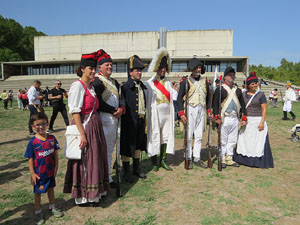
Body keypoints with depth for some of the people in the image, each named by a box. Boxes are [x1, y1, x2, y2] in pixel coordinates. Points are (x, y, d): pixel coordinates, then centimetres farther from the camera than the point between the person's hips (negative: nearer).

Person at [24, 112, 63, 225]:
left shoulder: (52, 138, -8)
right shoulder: (32, 142, -16)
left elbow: (56, 153, 0)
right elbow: (30, 158, -12)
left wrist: (56, 166, -1)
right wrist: (32, 173, -12)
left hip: (50, 171, 3)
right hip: (39, 173, -3)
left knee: (50, 188, 21)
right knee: (38, 192, 13)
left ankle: (52, 207, 42)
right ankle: (38, 212, 33)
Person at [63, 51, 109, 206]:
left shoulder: (91, 86, 14)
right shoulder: (77, 85, -12)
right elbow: (75, 111, -18)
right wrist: (82, 134, -22)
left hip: (95, 125, 9)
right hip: (84, 125, -9)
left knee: (95, 159, 16)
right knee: (84, 161, 1)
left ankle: (93, 193, 32)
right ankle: (82, 197, 17)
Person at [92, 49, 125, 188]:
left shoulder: (114, 82, 17)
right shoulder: (97, 82, -8)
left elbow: (120, 100, 15)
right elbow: (98, 103, -16)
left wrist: (121, 110, -6)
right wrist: (114, 111, -13)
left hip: (114, 121, 8)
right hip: (103, 121, -8)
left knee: (110, 150, 14)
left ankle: (108, 178, 25)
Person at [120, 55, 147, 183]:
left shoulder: (142, 86, 12)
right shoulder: (125, 87, -11)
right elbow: (122, 104, -15)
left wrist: (144, 118, 17)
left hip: (140, 120, 8)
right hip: (130, 121, -7)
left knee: (138, 145, 18)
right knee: (127, 147, 3)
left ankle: (136, 169, 33)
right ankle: (126, 172, 18)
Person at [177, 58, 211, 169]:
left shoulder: (205, 81, 11)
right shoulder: (185, 81, -3)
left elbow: (208, 97, 18)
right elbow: (179, 98, -5)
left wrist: (209, 111, 8)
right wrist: (181, 113, -13)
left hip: (201, 110, 4)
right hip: (190, 110, -4)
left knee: (199, 136, 7)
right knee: (189, 136, 0)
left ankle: (197, 158, 16)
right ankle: (189, 159, 12)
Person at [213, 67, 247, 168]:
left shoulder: (238, 90, 14)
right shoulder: (220, 89, -2)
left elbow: (242, 104, 15)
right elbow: (215, 104, -8)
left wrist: (244, 118, 8)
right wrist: (217, 117, -16)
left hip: (235, 119, 5)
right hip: (224, 119, -5)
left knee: (232, 141, 11)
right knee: (223, 141, 3)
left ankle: (229, 159, 22)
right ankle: (222, 160, 14)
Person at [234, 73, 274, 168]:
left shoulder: (261, 95, -2)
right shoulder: (244, 94, 8)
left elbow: (264, 109, -6)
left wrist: (262, 122, -14)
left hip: (258, 120, -4)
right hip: (246, 121, 4)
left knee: (258, 141, -2)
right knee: (245, 140, 8)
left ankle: (258, 161, 8)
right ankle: (245, 159, 21)